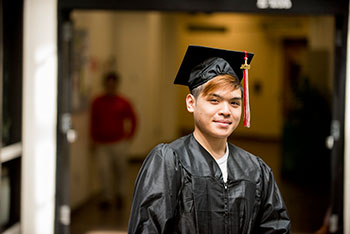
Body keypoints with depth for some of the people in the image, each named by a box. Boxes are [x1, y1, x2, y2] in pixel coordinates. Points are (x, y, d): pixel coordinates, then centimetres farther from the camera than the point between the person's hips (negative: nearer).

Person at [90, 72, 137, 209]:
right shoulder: (97, 102, 2)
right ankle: (107, 197, 2)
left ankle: (120, 195, 30)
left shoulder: (123, 103, -1)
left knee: (120, 170, 8)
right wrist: (94, 139, 5)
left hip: (119, 143, -1)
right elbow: (93, 122, 9)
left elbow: (133, 120, 9)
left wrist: (129, 136, 3)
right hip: (102, 144, 1)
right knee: (103, 169, -10)